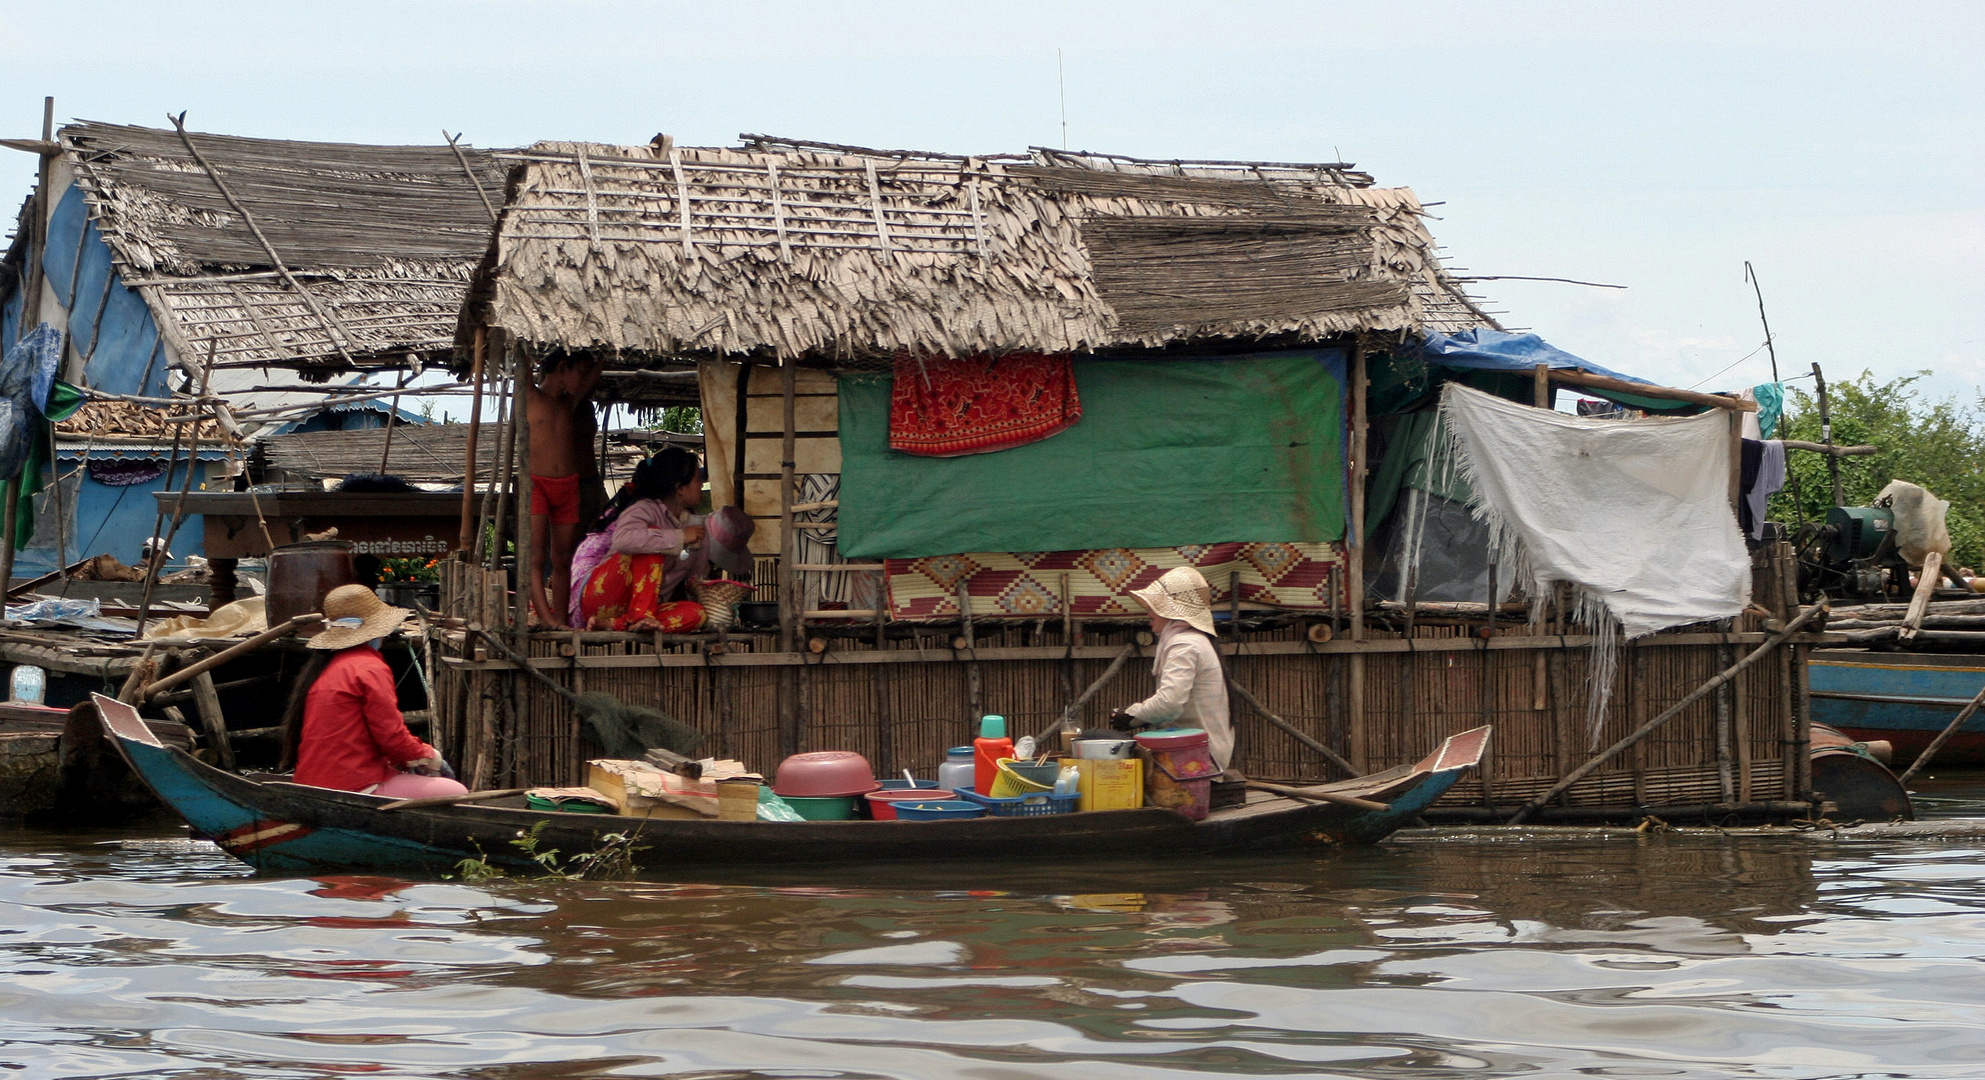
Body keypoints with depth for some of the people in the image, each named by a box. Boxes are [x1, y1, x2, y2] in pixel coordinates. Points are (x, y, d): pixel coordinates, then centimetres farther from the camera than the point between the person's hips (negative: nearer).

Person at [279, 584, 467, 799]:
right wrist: (430, 757, 6)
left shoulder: (320, 668, 15)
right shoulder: (370, 668, -12)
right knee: (456, 793, -5)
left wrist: (405, 759, 14)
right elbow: (392, 735, -14)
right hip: (356, 788, -9)